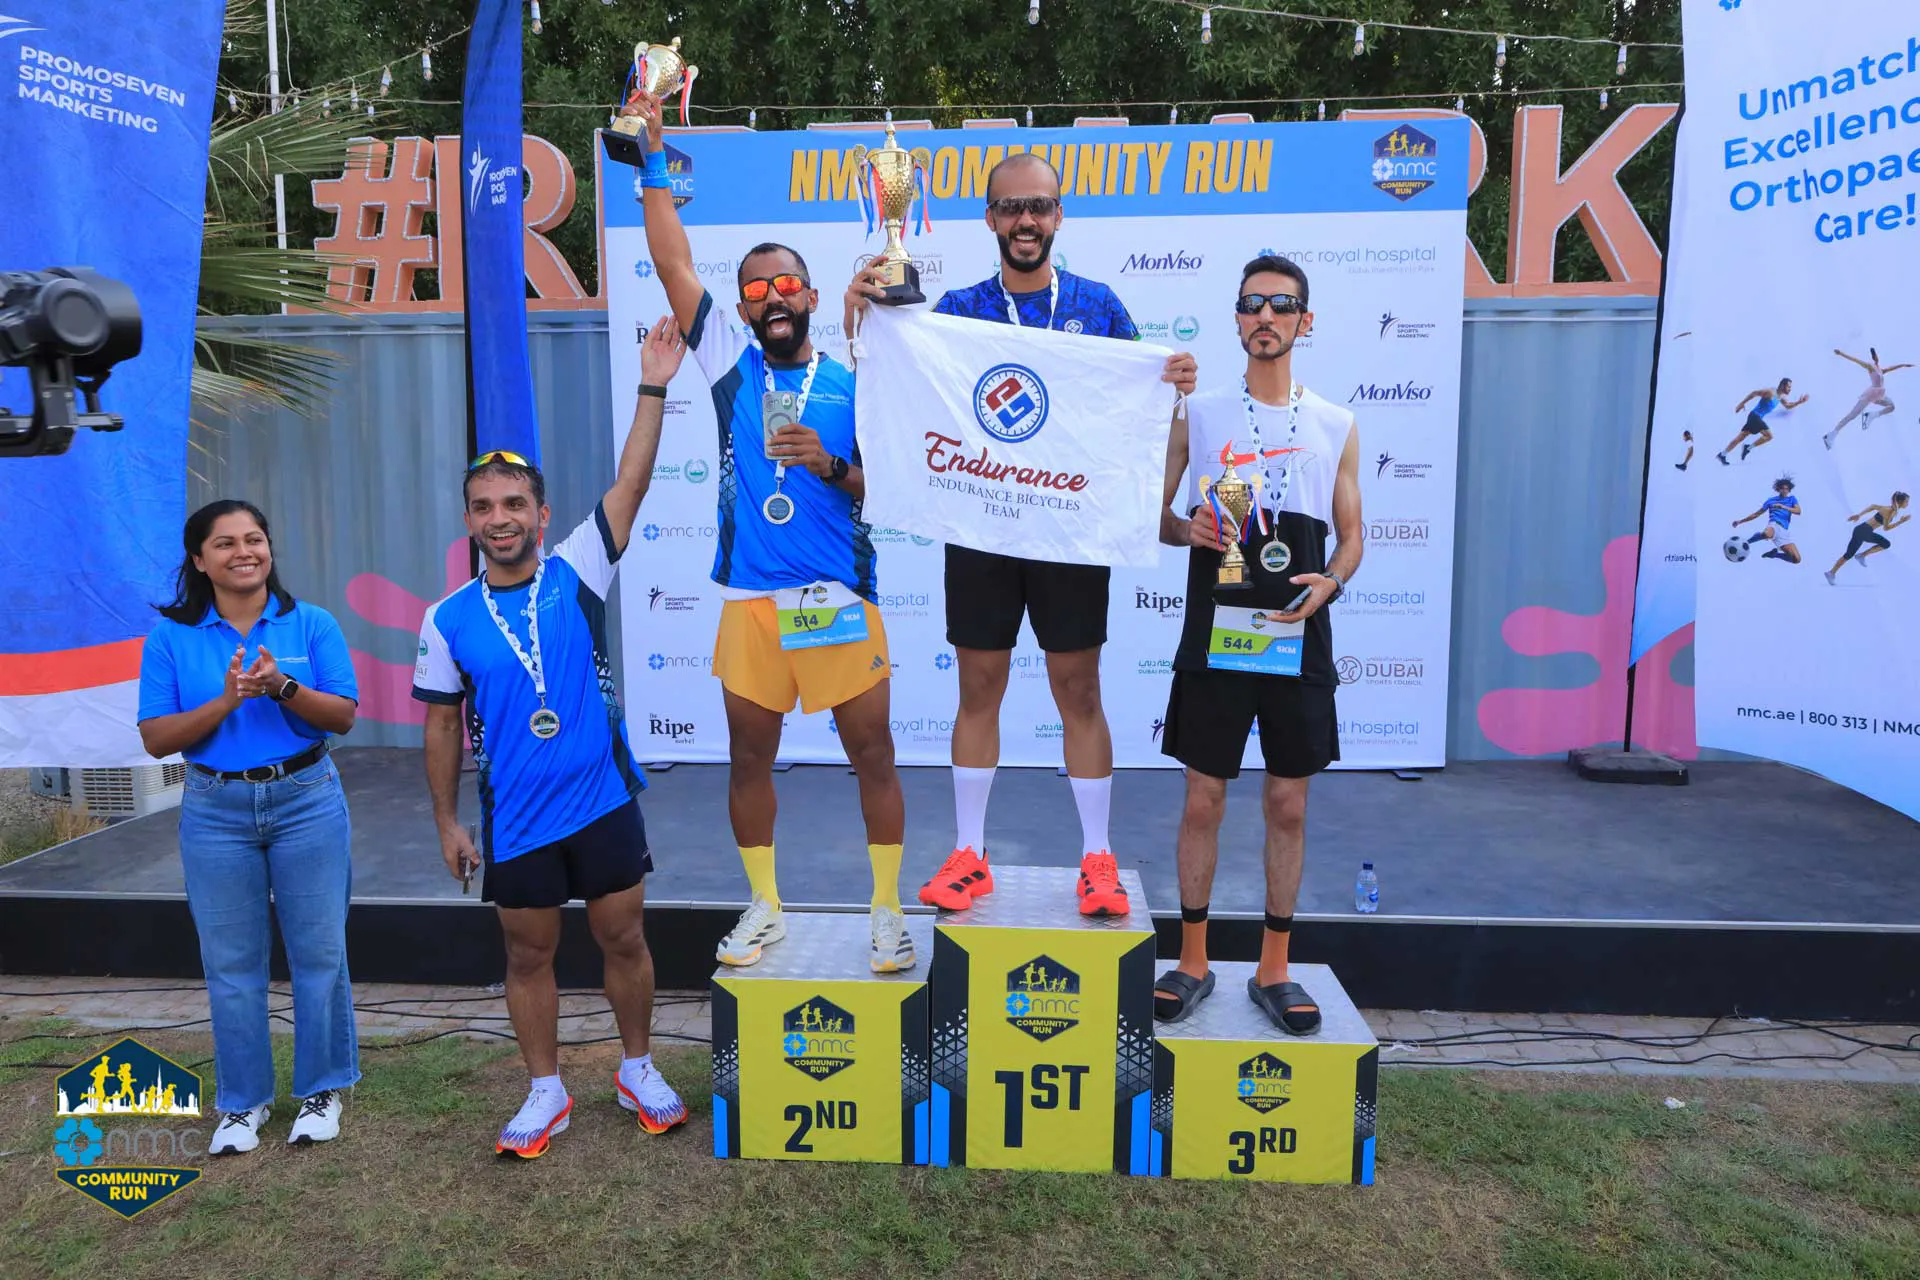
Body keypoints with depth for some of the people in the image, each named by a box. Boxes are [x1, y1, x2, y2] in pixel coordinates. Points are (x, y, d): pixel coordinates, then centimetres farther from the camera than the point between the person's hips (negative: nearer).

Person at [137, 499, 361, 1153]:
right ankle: (242, 1101, 25)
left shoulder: (312, 624, -1)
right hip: (215, 810, 1)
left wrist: (283, 687, -22)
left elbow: (343, 715, -6)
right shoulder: (171, 636, 0)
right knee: (231, 964, 8)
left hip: (307, 800, 0)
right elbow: (156, 738, -5)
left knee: (318, 952, 5)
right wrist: (226, 701, -20)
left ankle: (321, 1089, 22)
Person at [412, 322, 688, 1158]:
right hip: (515, 818, 1)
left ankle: (638, 1071, 32)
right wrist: (447, 821, 5)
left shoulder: (576, 576, -5)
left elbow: (629, 487, -15)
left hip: (603, 802, -1)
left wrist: (652, 389, -21)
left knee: (623, 939, 10)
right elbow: (441, 726, 5)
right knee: (528, 954, 13)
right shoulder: (449, 620, -2)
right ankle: (546, 1092, 31)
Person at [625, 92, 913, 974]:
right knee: (749, 757, 10)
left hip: (840, 599, -1)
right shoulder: (731, 364, 8)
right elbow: (673, 264, 3)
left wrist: (831, 465, -13)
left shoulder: (852, 386, 6)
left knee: (872, 753, 3)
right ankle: (765, 907, 28)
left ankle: (888, 910, 18)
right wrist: (652, 161, 0)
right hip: (751, 600, 2)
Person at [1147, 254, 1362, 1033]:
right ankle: (1192, 962, 19)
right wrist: (1186, 529, -15)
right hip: (1215, 638, -1)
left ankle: (1274, 970, 21)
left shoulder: (1336, 426, 8)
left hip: (1298, 642, 2)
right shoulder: (1198, 414, 4)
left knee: (1288, 804, 7)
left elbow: (1352, 535, 12)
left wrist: (1329, 582, -9)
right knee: (1203, 798, 4)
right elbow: (1153, 512, 7)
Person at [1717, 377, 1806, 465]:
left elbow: (1788, 406, 30)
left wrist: (1799, 402, 15)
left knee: (1740, 438, 7)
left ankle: (1722, 454, 7)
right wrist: (1742, 403, -19)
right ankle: (1748, 448, -7)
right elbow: (1754, 393, -16)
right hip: (1755, 415, -9)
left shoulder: (1781, 397, 16)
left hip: (1757, 418, 9)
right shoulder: (1771, 392, -13)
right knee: (1769, 435, -15)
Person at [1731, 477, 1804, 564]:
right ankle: (1745, 543, -23)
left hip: (1784, 530, 3)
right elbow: (1756, 514, 24)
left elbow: (1798, 511, 1)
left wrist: (1784, 507, -15)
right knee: (1767, 534, -47)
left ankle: (1774, 553, 16)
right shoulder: (1771, 500, 19)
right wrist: (1740, 521, 22)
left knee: (1796, 560, -9)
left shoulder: (1792, 499, 20)